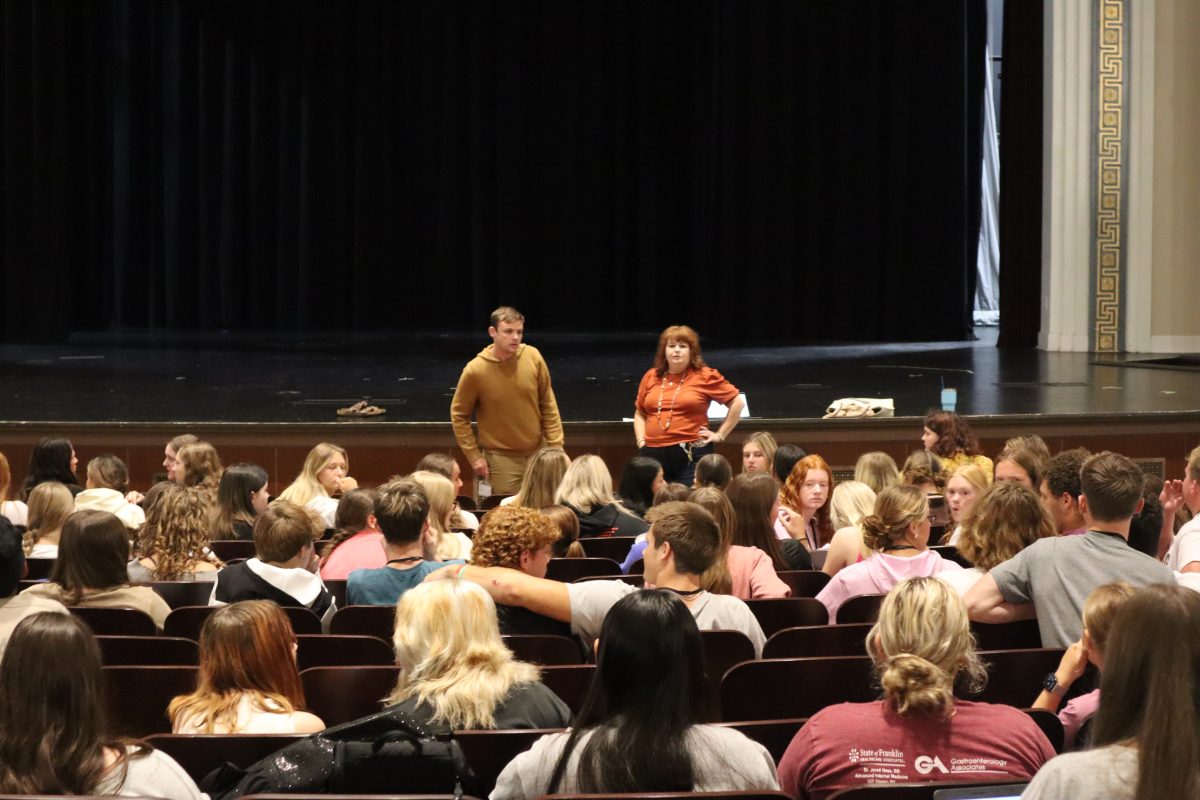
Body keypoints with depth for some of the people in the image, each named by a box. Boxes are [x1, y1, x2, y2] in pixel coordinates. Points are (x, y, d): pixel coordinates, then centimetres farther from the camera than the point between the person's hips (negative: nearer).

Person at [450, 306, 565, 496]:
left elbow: (548, 404, 2)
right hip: (501, 459, -3)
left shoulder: (533, 357, -7)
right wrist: (474, 456, -5)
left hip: (537, 453, 3)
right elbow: (459, 415, -2)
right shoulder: (475, 370, -14)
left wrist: (556, 446, 0)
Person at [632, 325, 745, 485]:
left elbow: (738, 402, 5)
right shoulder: (651, 377, 14)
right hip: (653, 455, 4)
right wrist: (641, 441, 9)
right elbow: (640, 414, 23)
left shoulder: (705, 376, 2)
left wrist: (720, 435, 3)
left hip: (691, 456, -4)